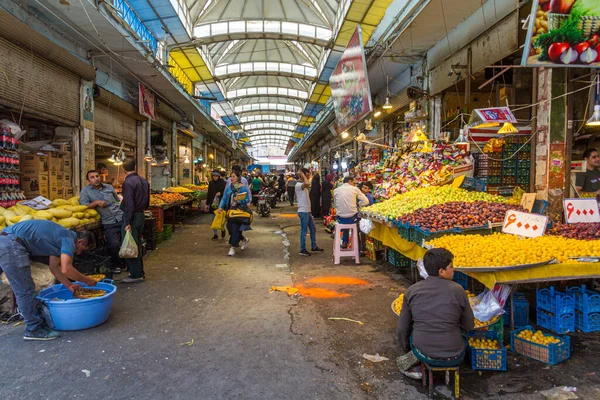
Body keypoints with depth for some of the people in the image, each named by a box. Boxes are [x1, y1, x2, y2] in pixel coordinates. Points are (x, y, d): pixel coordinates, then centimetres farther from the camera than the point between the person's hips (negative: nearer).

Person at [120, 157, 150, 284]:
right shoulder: (144, 181, 9)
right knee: (137, 245, 18)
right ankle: (140, 272, 25)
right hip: (141, 215, 8)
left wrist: (127, 223, -20)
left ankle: (135, 275, 5)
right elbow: (147, 203, 14)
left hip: (132, 216, -8)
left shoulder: (128, 182, -15)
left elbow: (129, 204, -21)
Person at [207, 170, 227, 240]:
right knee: (214, 219, 5)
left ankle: (222, 229, 29)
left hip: (221, 203, -4)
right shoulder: (211, 183, 9)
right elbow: (209, 194, 13)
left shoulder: (223, 183, -4)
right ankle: (215, 234, 12)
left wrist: (220, 193, -21)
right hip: (212, 203, 4)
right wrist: (207, 204, 12)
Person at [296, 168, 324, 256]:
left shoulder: (303, 185, 16)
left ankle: (314, 247, 25)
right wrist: (302, 175, -24)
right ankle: (302, 250, 6)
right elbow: (307, 183, -34)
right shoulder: (298, 185, -16)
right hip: (303, 211, -10)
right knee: (304, 230, -3)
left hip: (307, 211, 10)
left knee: (313, 229, 15)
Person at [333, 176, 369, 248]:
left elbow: (335, 204, 10)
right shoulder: (355, 189, -2)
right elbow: (366, 201, -4)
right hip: (352, 218, -2)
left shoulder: (336, 190, 3)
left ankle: (344, 242, 34)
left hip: (341, 219, 2)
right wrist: (357, 204, 12)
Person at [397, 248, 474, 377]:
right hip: (452, 358, 0)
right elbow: (469, 325, 0)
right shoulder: (457, 290, -13)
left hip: (423, 355, 0)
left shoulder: (412, 291, -7)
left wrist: (406, 349, 21)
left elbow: (402, 329, 2)